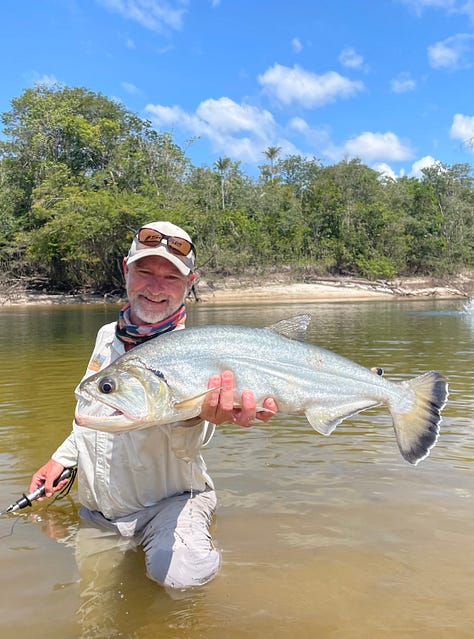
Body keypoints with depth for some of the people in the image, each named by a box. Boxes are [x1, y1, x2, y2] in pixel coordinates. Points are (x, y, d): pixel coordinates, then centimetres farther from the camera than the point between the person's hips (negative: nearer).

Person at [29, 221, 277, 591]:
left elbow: (188, 446, -35)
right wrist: (61, 458, 14)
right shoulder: (107, 336, 1)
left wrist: (196, 419, -56)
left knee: (181, 574, -31)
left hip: (168, 502, -5)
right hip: (96, 513, 6)